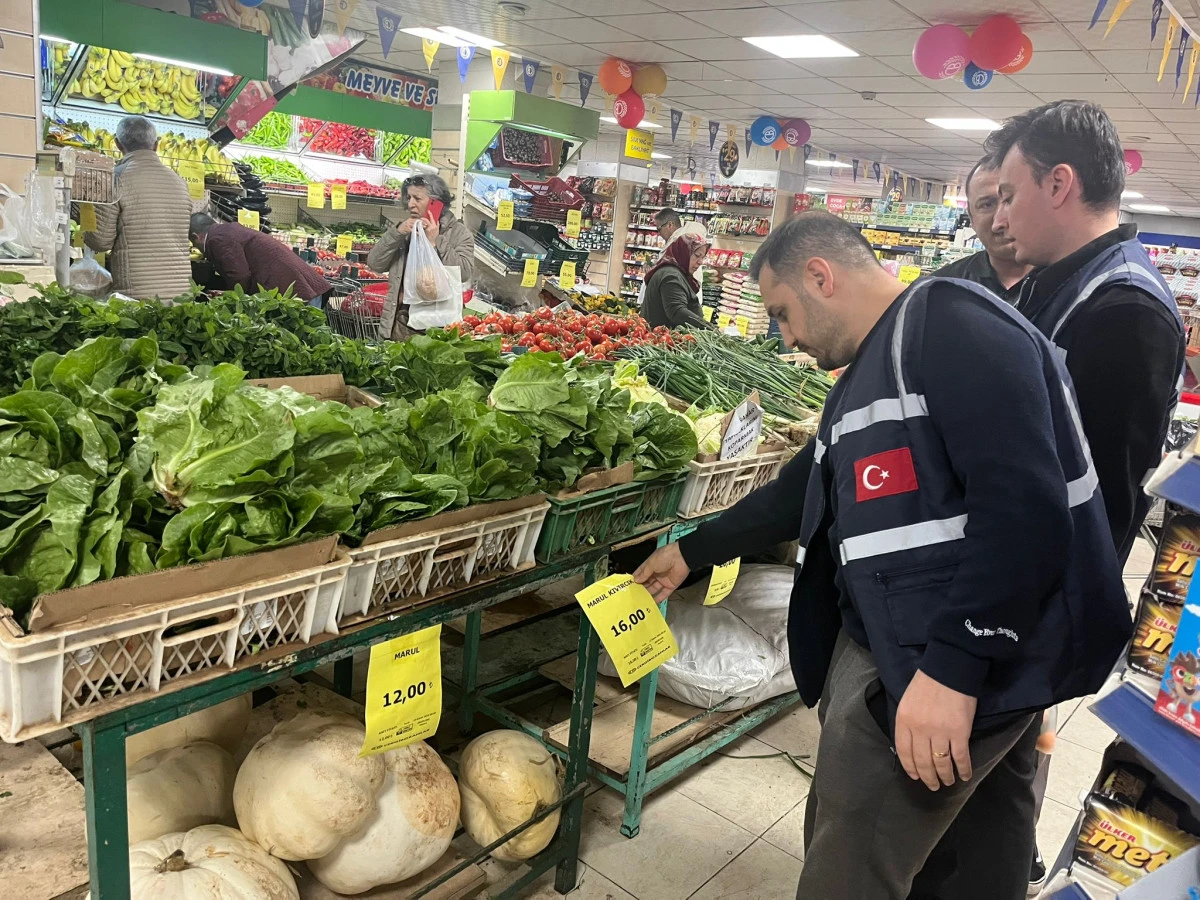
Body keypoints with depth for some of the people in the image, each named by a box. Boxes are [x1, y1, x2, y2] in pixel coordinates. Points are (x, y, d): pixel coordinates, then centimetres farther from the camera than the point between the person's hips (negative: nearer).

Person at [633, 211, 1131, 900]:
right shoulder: (868, 370, 19)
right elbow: (806, 491, 27)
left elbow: (1025, 502, -23)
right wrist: (692, 551, 31)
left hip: (969, 654, -9)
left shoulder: (949, 321, -13)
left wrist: (952, 666, -25)